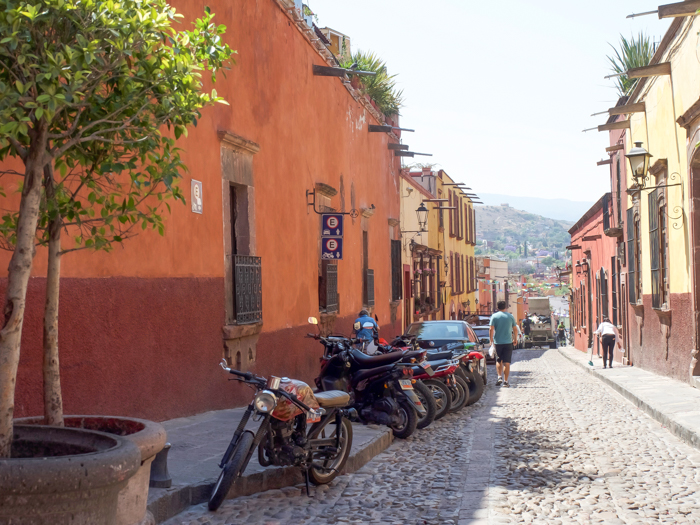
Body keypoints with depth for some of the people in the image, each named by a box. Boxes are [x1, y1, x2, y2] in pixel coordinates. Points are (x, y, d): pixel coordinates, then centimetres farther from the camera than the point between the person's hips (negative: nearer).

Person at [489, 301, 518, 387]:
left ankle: (499, 377, -2)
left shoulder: (494, 316, -1)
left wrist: (491, 339, 1)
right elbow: (515, 329, 9)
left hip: (497, 342, 0)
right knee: (507, 362, 2)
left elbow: (491, 329, -8)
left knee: (498, 361, 15)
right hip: (508, 342, 0)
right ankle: (505, 381, 0)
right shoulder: (510, 316, 3)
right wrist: (515, 339, 22)